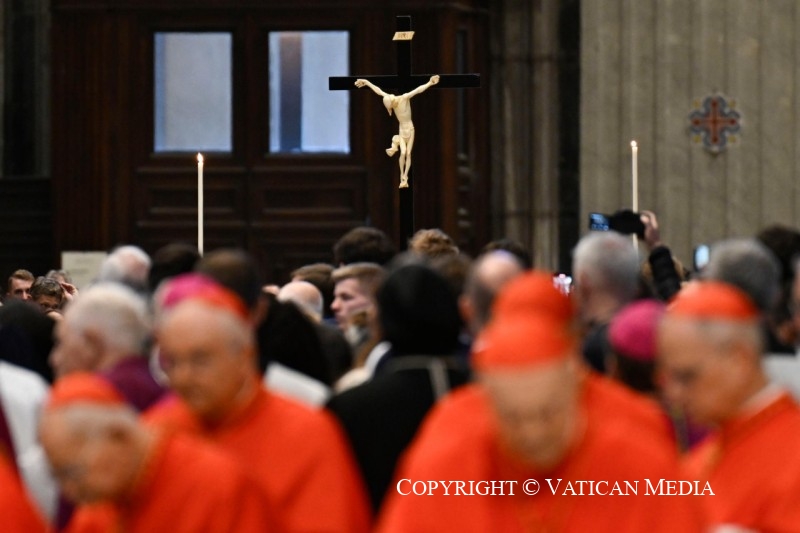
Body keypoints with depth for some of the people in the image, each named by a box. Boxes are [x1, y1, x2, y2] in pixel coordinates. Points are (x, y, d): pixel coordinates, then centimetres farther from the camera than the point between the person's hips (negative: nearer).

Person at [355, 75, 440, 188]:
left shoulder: (405, 98, -17)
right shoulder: (389, 98, -6)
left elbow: (418, 90, -27)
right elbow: (378, 91, 4)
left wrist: (429, 84, -39)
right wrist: (366, 82, 13)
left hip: (410, 129, -2)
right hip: (402, 131, 2)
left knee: (408, 153, -3)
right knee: (403, 153, -14)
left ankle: (405, 177, -2)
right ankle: (402, 176, -4)